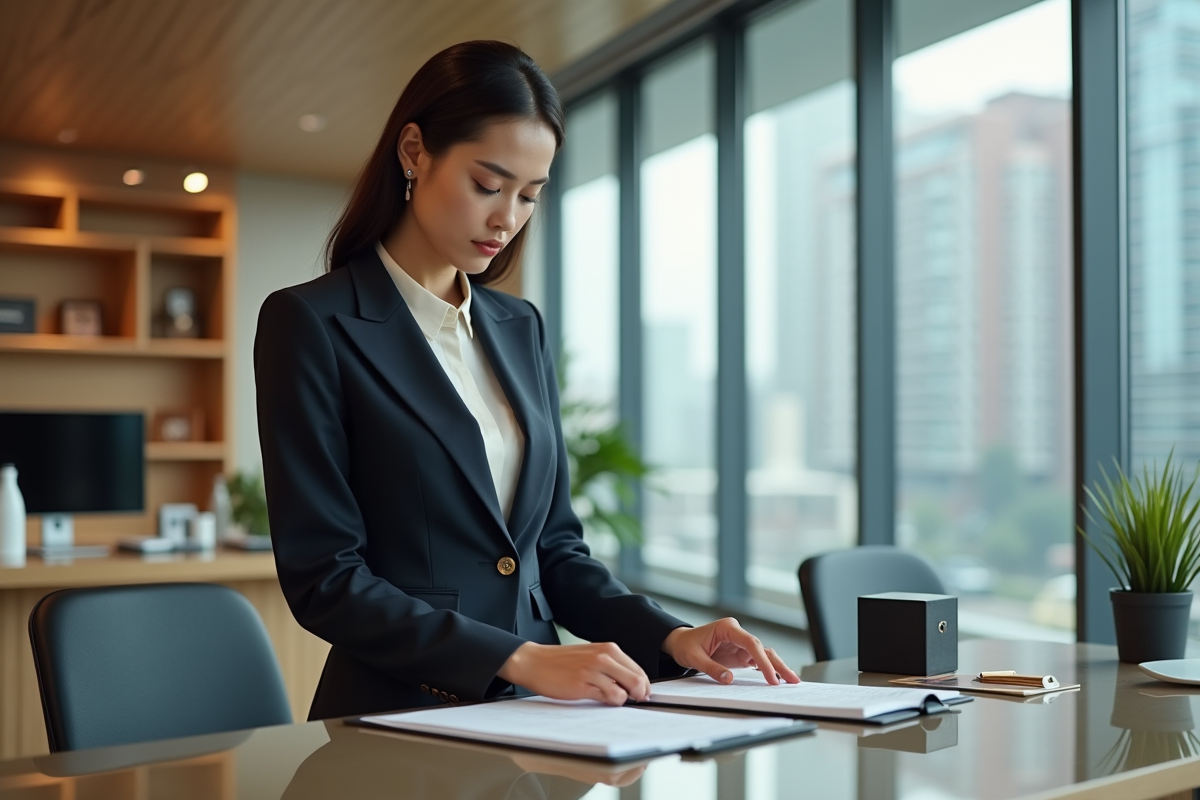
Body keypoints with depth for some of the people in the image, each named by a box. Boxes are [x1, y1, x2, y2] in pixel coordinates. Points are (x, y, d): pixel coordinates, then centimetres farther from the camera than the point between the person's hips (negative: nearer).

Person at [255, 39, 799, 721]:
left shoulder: (522, 327, 12)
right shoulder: (312, 323, -5)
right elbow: (323, 578, -10)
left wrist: (668, 637, 0)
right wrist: (519, 659, -17)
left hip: (530, 716, 5)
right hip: (398, 719, -4)